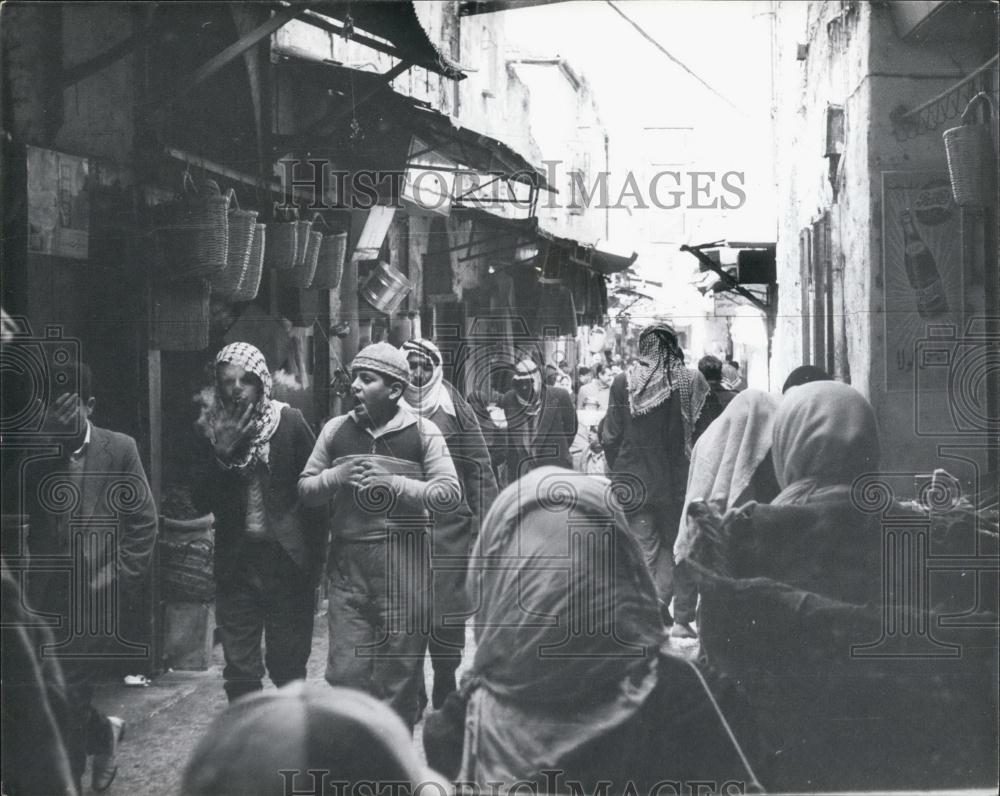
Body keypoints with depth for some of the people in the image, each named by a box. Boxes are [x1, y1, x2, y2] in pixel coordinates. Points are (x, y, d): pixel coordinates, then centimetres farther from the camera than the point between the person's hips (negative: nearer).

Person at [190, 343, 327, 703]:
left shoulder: (290, 422, -5)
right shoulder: (209, 430, 1)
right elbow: (200, 500, -1)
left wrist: (313, 554, -7)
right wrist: (222, 455, -16)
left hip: (288, 559, -2)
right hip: (236, 561, 2)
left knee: (288, 665, 6)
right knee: (239, 670, 4)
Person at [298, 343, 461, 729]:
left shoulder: (421, 433, 0)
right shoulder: (335, 430, 9)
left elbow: (450, 494, -6)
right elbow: (304, 489, 12)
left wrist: (394, 484, -16)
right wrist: (338, 476, -8)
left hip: (404, 565, -2)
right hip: (346, 563, 2)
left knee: (400, 675, 5)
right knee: (345, 673, 0)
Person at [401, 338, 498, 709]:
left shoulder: (454, 410, 1)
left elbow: (479, 470, 1)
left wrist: (483, 527, -5)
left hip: (449, 529, -2)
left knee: (447, 619, -1)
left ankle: (445, 689, 16)